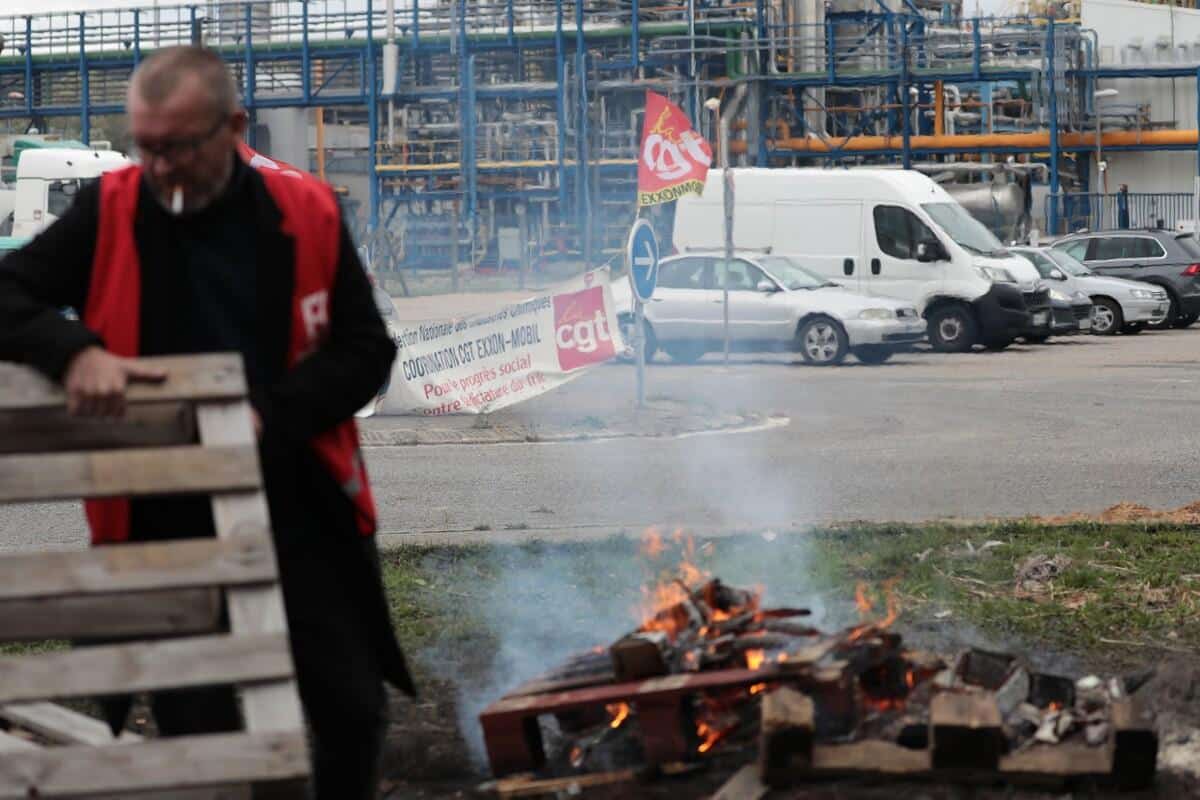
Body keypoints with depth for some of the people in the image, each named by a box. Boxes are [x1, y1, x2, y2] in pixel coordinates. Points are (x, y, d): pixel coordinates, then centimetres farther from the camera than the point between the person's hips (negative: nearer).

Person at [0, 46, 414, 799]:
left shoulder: (306, 212, -4)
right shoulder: (110, 212, -5)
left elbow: (366, 352, -1)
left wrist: (270, 414, -17)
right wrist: (75, 350, -24)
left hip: (301, 508, 1)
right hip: (167, 520, -1)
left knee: (353, 712, 10)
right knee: (201, 735, 4)